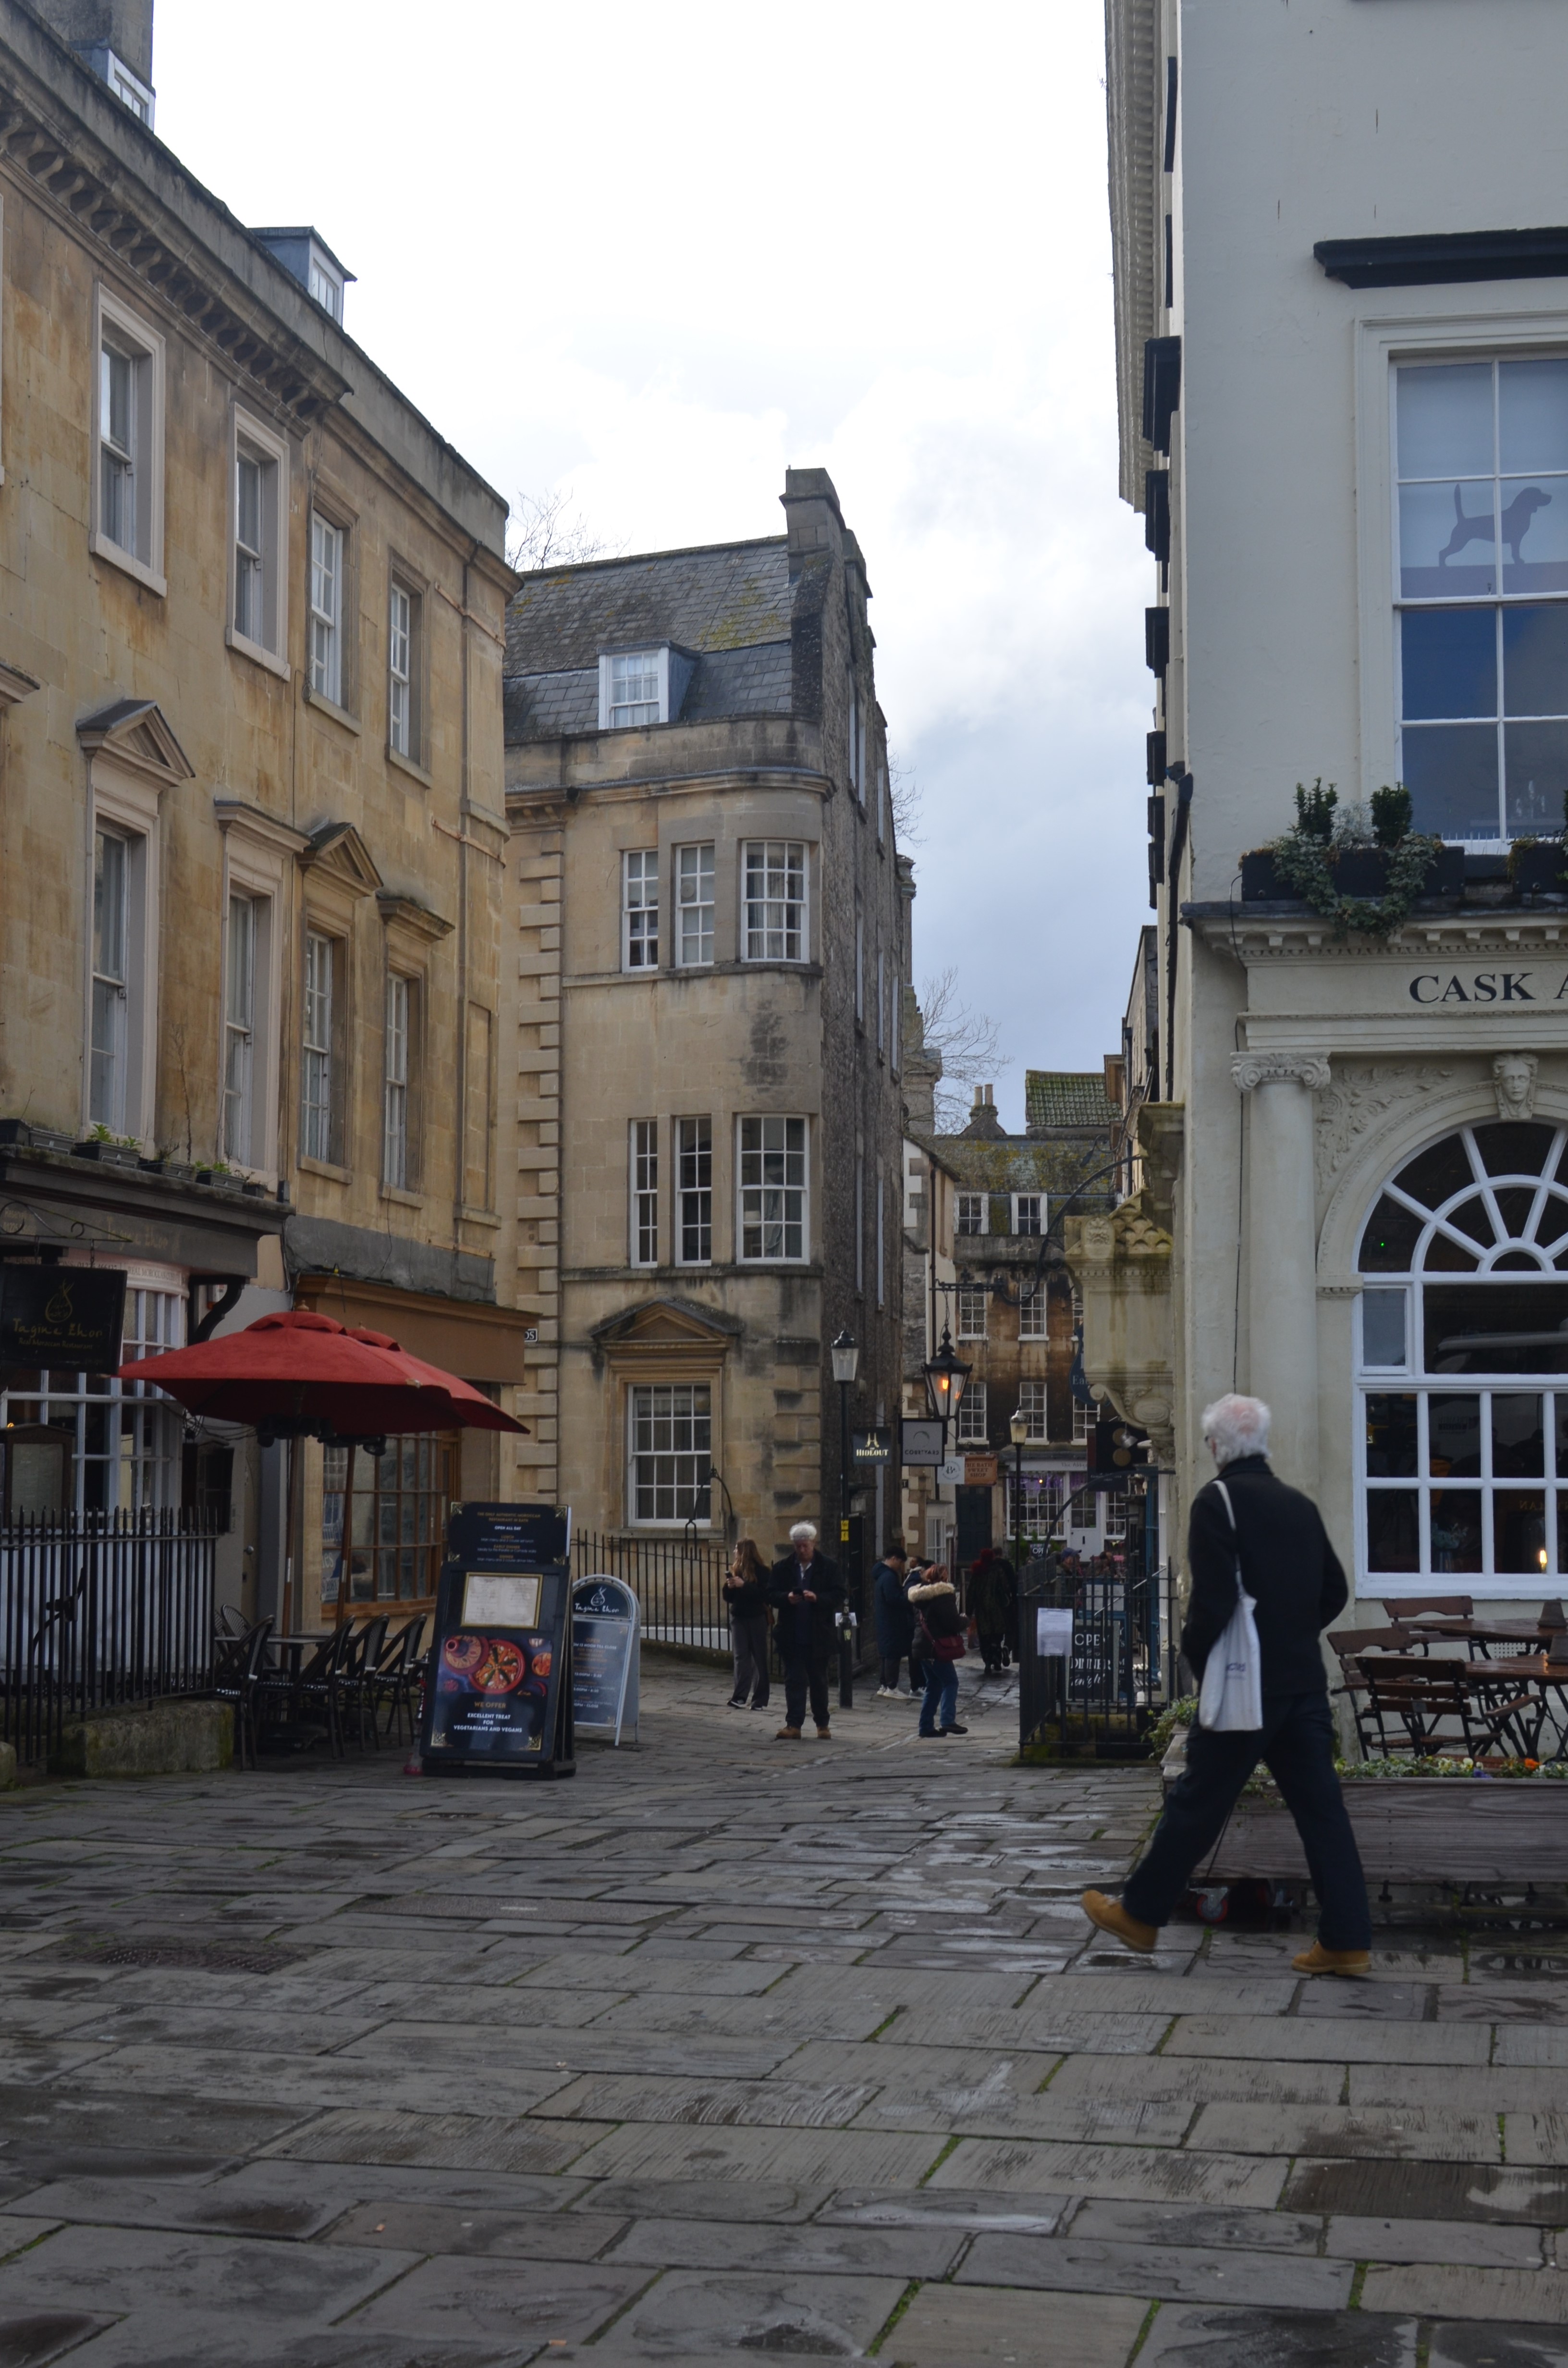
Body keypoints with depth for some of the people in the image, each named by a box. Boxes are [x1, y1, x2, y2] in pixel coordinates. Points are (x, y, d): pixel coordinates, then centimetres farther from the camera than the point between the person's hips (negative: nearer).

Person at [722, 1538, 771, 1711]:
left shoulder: (761, 1571, -7)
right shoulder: (735, 1570, 11)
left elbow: (764, 1595, -18)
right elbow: (729, 1598, 14)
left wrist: (744, 1585, -21)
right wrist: (729, 1587, -6)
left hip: (756, 1619, -5)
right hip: (738, 1618, 5)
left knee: (759, 1658, 2)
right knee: (741, 1657, 0)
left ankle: (760, 1700, 5)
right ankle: (739, 1698, -4)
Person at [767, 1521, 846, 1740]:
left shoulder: (828, 1567, 0)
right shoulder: (782, 1568, 4)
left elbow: (838, 1595, -4)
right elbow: (771, 1595, 3)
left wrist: (817, 1598, -21)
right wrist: (787, 1598, -17)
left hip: (818, 1637, -1)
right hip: (791, 1637, 1)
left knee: (819, 1681, 10)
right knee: (794, 1681, 0)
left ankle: (823, 1725, 20)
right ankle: (793, 1725, 1)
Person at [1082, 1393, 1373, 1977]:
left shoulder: (1218, 1501, -10)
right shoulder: (1300, 1505, 10)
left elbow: (1213, 1599, -17)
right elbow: (1334, 1593, 15)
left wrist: (1196, 1653, -1)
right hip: (1305, 1682, 6)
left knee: (1197, 1803, 5)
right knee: (1319, 1806, 6)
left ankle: (1139, 1914, 17)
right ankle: (1346, 1939, 5)